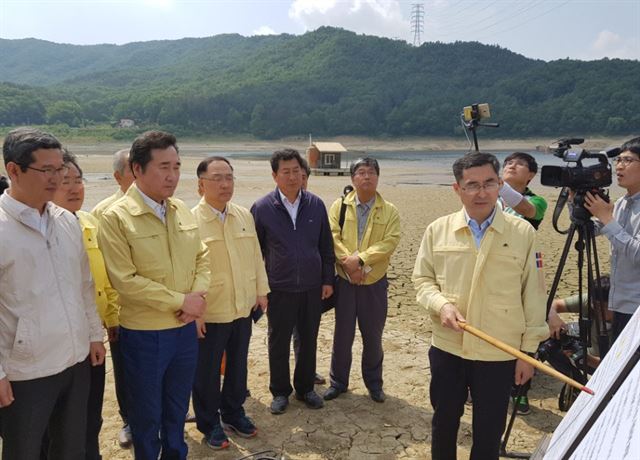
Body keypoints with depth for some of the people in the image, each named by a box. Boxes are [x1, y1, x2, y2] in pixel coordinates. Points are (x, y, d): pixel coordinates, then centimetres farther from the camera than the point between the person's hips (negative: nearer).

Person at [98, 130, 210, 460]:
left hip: (185, 329, 5)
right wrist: (181, 300, -17)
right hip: (144, 334, -5)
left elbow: (201, 257, 9)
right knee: (146, 414, 15)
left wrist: (199, 295, -9)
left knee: (177, 408, 22)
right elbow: (125, 280, -19)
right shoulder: (116, 217, -15)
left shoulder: (181, 210, 3)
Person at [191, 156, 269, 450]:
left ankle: (233, 414, 39)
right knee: (207, 372, 11)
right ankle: (209, 424, 31)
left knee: (238, 365, 19)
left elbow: (256, 255, 11)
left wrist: (261, 290, 11)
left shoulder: (244, 215, 4)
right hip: (209, 313, -5)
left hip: (243, 308, 5)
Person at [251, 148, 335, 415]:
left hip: (312, 287, 2)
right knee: (279, 342, 9)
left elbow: (326, 245, 7)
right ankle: (280, 391, 27)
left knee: (309, 340, 13)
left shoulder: (316, 205, 1)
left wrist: (327, 280, 5)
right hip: (279, 289, -2)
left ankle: (305, 388, 32)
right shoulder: (262, 208, -6)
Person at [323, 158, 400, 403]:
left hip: (375, 282, 0)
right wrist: (349, 265, -17)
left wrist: (361, 259, -21)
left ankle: (374, 382, 28)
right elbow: (333, 237, -6)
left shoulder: (390, 211, 0)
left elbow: (390, 242, -12)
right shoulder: (339, 205, 2)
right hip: (345, 281, 0)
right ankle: (338, 381, 25)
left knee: (373, 335, 10)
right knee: (342, 334, 9)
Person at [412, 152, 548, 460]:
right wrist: (441, 304, -15)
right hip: (446, 348, 2)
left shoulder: (523, 232, -6)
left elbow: (532, 294, -2)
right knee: (444, 420, 20)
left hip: (500, 354, -1)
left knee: (489, 430, 13)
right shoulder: (437, 230, -2)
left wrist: (529, 349, -1)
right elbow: (422, 278, 6)